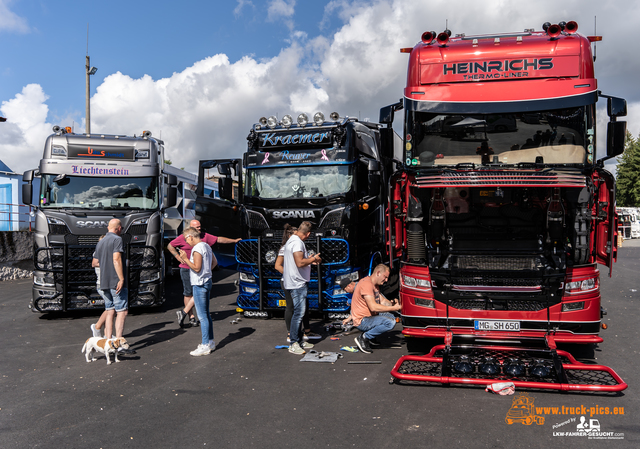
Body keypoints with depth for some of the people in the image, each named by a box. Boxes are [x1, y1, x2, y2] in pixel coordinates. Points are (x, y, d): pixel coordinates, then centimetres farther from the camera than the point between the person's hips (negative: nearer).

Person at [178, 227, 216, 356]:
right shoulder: (206, 246, 12)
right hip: (207, 281, 10)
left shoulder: (197, 249, -17)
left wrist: (185, 259, -15)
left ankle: (205, 345, -1)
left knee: (202, 315, -5)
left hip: (199, 284, -10)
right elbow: (213, 263, 19)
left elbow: (197, 268, -21)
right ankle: (210, 341, 23)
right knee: (206, 314, 16)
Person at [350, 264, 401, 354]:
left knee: (391, 317, 21)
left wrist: (392, 303, -7)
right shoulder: (366, 283, -20)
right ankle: (363, 338, -10)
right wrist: (393, 308, -23)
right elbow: (373, 307, -27)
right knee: (390, 323, -25)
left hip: (369, 316, 11)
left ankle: (366, 337, 11)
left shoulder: (375, 285, 15)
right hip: (362, 321, -11)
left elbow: (383, 301, 16)